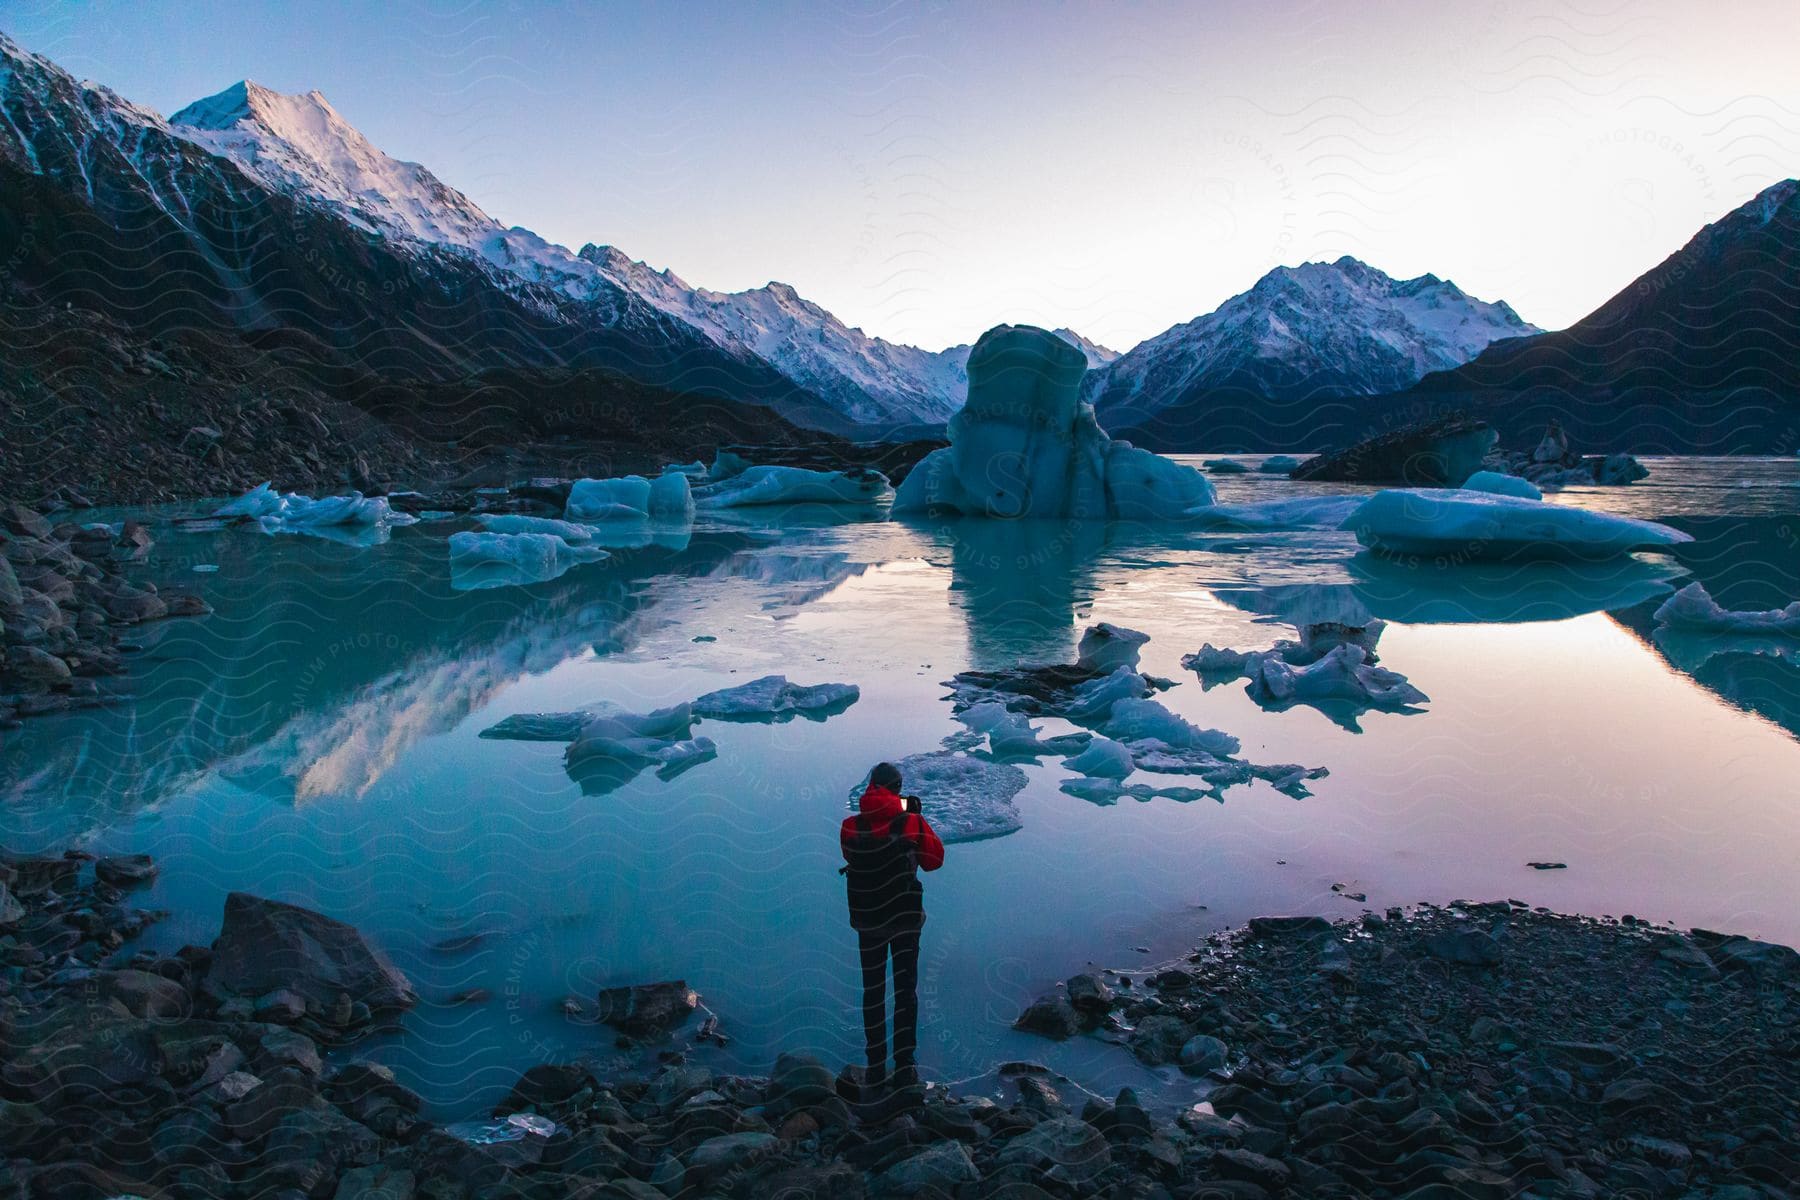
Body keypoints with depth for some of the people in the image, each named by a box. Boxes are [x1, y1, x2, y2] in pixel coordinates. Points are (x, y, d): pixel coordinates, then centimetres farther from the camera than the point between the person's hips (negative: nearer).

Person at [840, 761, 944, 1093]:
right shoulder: (912, 823, -12)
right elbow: (934, 860, 0)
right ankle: (905, 1065, 8)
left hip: (867, 921, 1)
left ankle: (876, 1070, 16)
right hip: (906, 919, -1)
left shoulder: (850, 828, -9)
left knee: (873, 992, 13)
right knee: (906, 990, 10)